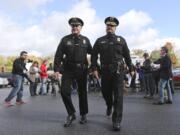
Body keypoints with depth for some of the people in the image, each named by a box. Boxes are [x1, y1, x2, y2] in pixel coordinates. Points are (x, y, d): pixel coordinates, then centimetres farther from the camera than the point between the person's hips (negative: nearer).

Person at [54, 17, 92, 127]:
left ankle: (83, 115, 25)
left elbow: (92, 52, 17)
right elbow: (58, 55, 0)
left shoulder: (85, 40, 6)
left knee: (82, 92, 9)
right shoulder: (65, 39, 3)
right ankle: (71, 114, 11)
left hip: (82, 70, 1)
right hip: (68, 70, 0)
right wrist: (57, 69, -7)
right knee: (64, 91, -9)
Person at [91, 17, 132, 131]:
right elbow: (94, 56, 5)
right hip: (105, 71, 2)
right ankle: (109, 106, 47)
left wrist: (131, 69, 8)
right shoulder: (100, 41, 8)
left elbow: (127, 55, 9)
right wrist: (94, 69, -5)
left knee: (118, 95, -7)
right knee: (106, 92, 13)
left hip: (118, 71, -2)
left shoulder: (121, 40, 7)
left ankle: (117, 121, -1)